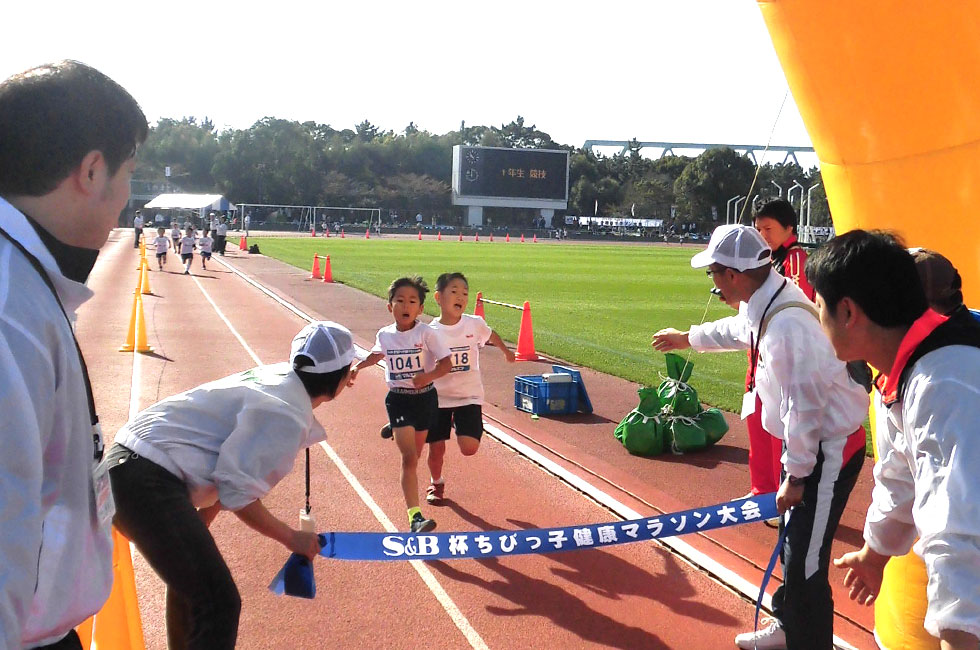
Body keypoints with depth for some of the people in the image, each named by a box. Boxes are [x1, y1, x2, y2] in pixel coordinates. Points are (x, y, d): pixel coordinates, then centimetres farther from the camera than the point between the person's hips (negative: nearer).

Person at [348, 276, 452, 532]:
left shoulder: (427, 333, -11)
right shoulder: (384, 335, -1)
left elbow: (446, 363, -12)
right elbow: (377, 353, 23)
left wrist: (429, 376, -28)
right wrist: (357, 366, 12)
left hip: (425, 398, 0)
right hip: (398, 400, 0)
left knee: (414, 455, 16)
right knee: (409, 458, -11)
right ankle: (415, 516, -15)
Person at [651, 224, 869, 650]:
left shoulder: (786, 324, -30)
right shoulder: (765, 303, 1)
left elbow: (803, 406, -26)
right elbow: (738, 330, 26)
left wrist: (795, 476, -18)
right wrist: (688, 338, 43)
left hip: (827, 450, -11)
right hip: (807, 442, 11)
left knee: (805, 563, -6)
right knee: (792, 540, 26)